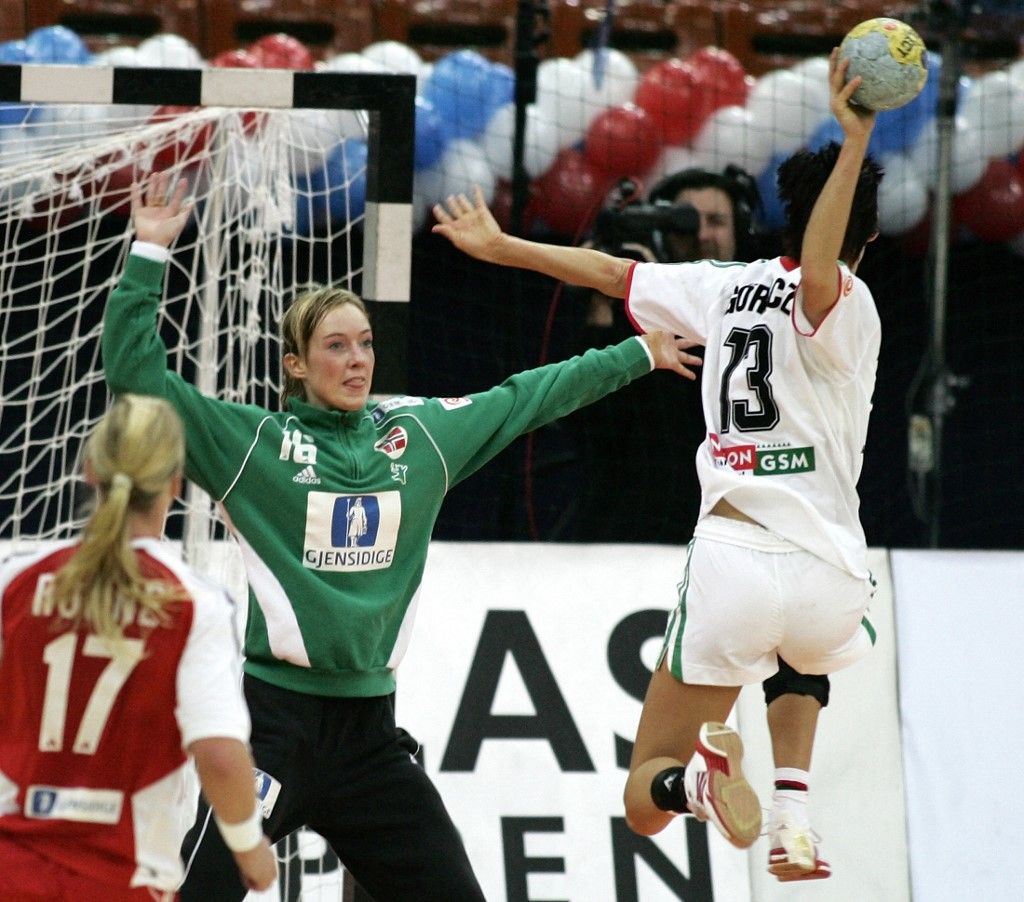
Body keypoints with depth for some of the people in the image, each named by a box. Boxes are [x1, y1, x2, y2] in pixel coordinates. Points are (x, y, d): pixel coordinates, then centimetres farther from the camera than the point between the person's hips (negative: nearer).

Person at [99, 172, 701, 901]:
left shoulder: (423, 433, 11)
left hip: (370, 724, 5)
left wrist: (641, 354, 29)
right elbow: (136, 374, -9)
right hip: (275, 718, -5)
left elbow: (529, 398, 21)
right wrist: (151, 255, -15)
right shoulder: (253, 442, -2)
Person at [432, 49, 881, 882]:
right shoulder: (843, 309, -5)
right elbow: (818, 275, -28)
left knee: (646, 805, 8)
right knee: (805, 660, 39)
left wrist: (502, 246, 36)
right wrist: (855, 141, -36)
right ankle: (792, 810, 14)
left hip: (730, 563, 1)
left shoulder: (730, 284, 9)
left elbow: (613, 272, 21)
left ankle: (701, 774, -29)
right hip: (823, 576, -1)